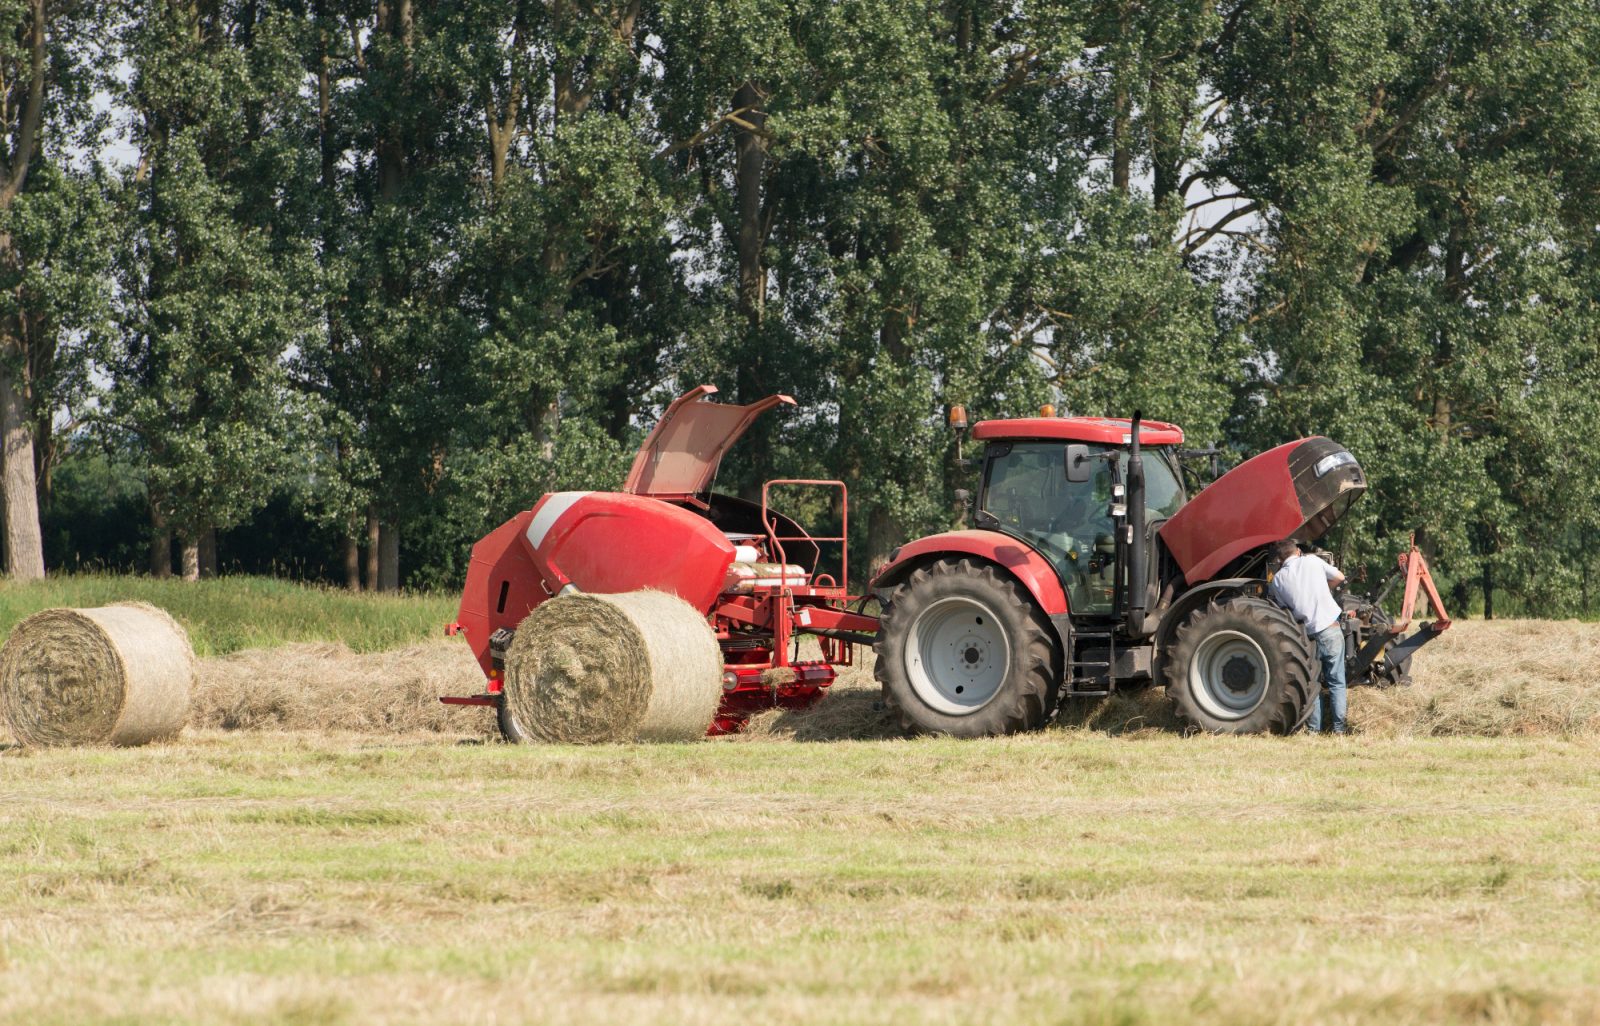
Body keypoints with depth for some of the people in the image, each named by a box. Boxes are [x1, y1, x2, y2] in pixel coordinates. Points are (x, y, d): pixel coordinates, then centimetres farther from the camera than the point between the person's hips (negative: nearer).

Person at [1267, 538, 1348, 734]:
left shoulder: (1277, 580, 2)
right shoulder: (1312, 561, 1)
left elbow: (1283, 607, 7)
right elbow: (1339, 577, 11)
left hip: (1307, 634, 1)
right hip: (1331, 628, -1)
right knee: (1336, 681, 7)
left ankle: (1314, 728, 11)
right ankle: (1338, 727, 4)